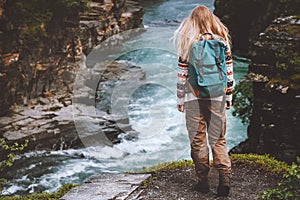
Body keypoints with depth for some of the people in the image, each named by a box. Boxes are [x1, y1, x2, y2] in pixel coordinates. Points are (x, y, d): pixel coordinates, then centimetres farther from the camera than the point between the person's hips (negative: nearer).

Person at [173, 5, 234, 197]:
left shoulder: (187, 42, -4)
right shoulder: (223, 41, 2)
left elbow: (182, 73, -4)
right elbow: (229, 71, 4)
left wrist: (180, 99, 4)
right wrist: (229, 96, 13)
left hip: (194, 97, -2)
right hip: (217, 96, 2)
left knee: (198, 140, 8)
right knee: (218, 139, 9)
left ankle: (203, 180, 11)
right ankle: (225, 176, -5)